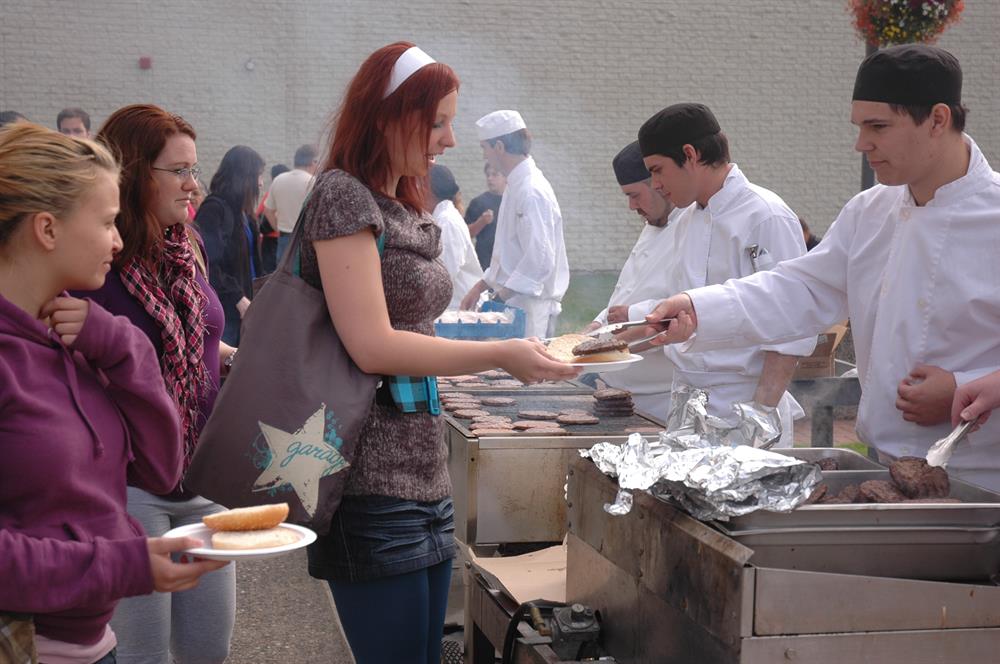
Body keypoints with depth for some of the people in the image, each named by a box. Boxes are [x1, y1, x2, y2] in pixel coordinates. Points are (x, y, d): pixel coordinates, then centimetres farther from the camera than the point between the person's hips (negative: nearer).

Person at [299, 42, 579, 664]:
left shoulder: (407, 209, 16)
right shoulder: (343, 196, -10)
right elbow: (372, 345, -18)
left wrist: (517, 348, 10)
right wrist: (498, 355, -15)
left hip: (424, 474, 9)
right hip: (374, 488, -9)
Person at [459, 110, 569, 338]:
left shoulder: (532, 193, -17)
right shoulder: (517, 186, 15)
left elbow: (540, 260, -23)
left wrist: (500, 297, -18)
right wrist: (480, 287, 18)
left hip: (530, 308, -9)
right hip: (514, 303, 9)